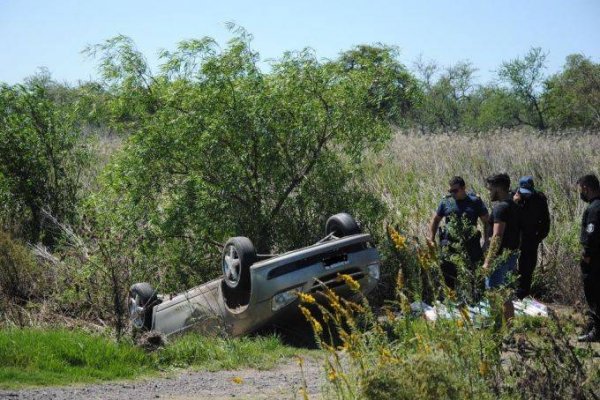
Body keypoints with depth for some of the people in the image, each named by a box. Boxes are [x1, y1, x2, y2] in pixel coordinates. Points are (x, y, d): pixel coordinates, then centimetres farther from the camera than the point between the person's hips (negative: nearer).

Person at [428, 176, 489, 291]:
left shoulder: (475, 201, 3)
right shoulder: (446, 201, 7)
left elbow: (486, 222, 7)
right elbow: (435, 220, 18)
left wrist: (486, 242, 0)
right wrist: (431, 239, 11)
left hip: (470, 246, -1)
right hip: (449, 246, 1)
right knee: (448, 276, 0)